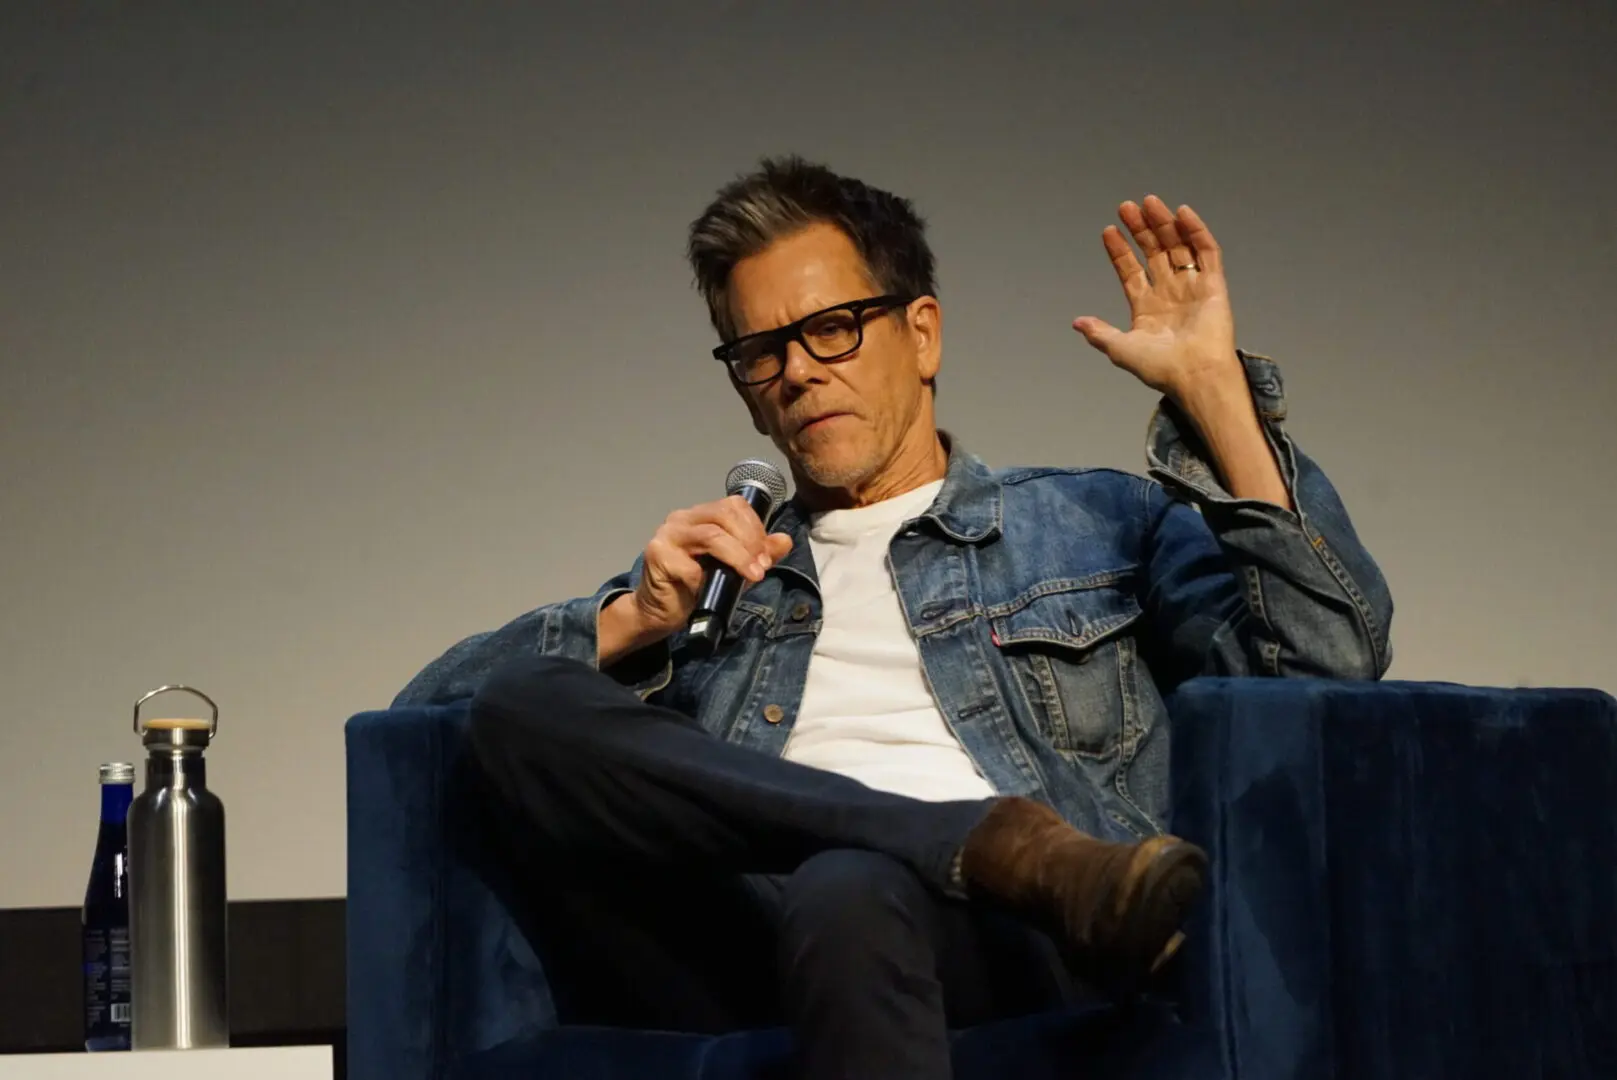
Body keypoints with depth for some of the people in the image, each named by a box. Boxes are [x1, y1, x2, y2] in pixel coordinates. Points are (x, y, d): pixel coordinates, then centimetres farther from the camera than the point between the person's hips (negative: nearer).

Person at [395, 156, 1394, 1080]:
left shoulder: (1096, 523, 26)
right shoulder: (714, 567, 33)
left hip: (991, 944, -3)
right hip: (739, 967, 4)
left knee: (849, 893, -40)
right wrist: (635, 619, 6)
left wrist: (1215, 392, 6)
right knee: (521, 703, -24)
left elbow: (1333, 658, 9)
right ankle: (1005, 841, -27)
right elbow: (430, 702, 23)